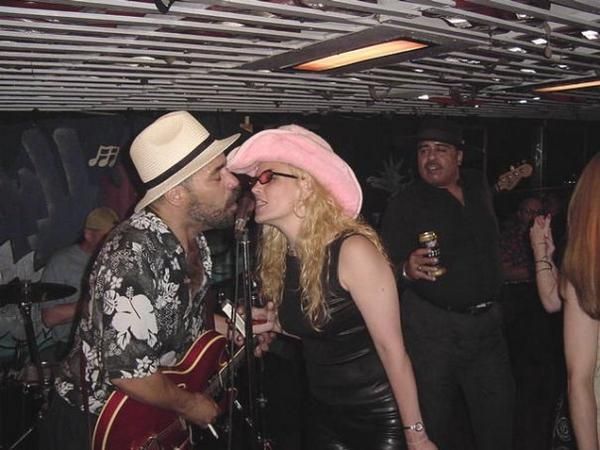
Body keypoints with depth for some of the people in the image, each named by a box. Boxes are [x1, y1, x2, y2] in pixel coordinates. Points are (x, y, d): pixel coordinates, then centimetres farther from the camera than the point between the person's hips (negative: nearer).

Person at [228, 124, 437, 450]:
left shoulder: (353, 250, -23)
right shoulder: (278, 255, -3)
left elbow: (392, 349, -20)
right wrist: (276, 324, -5)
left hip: (379, 417, -6)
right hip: (325, 415, 6)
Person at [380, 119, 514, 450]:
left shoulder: (478, 186, 9)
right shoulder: (405, 204, -7)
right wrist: (407, 270, -28)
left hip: (487, 321, 5)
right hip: (431, 326, -4)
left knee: (498, 422, 11)